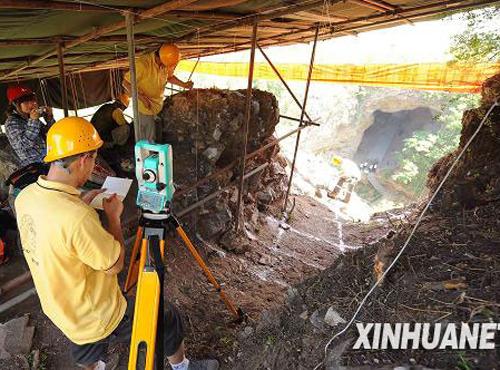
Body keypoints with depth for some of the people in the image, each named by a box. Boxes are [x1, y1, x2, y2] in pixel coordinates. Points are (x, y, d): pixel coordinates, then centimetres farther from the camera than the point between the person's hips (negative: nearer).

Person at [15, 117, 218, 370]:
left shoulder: (25, 196, -12)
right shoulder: (78, 218, -39)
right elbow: (115, 264, -23)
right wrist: (114, 216, -15)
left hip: (57, 309, 8)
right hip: (97, 318, -7)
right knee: (168, 321, 12)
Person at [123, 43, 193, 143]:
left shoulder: (166, 64, -8)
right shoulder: (143, 64, -27)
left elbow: (169, 77, 14)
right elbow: (126, 83, -19)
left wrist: (184, 85, 0)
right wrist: (142, 98, -26)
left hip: (158, 105, 6)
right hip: (145, 107, -6)